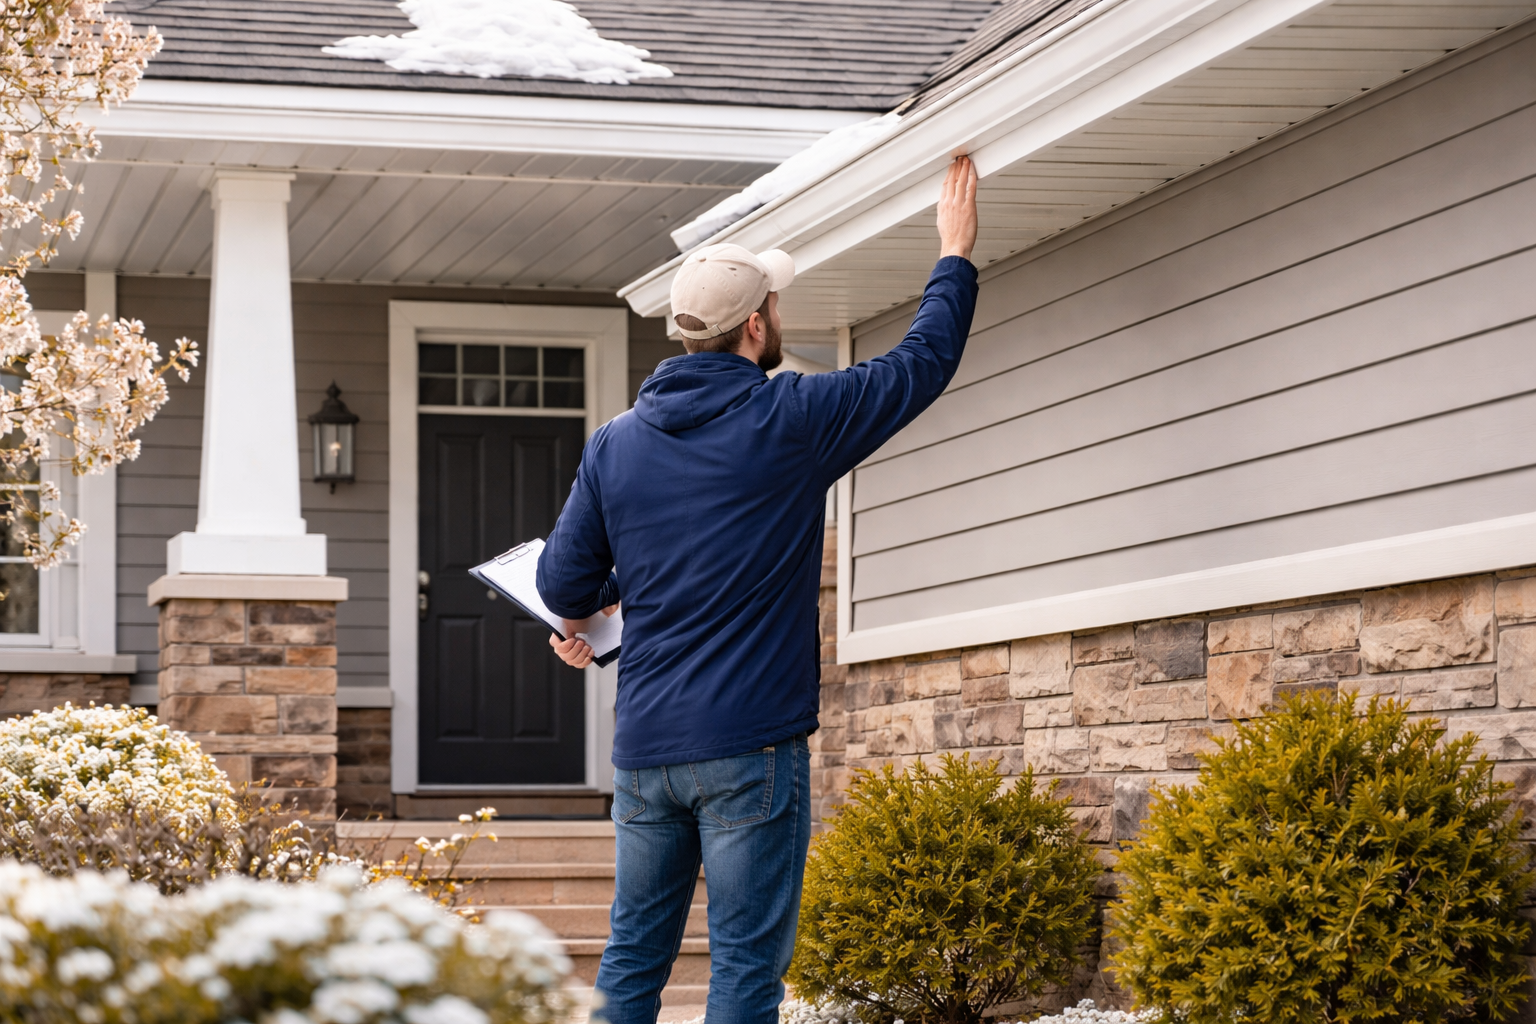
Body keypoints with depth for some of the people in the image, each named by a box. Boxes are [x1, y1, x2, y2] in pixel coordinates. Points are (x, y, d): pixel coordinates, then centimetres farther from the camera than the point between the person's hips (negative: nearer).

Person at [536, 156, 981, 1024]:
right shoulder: (792, 421, -7)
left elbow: (564, 585, 9)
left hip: (643, 747, 5)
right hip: (750, 745, -5)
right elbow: (923, 363, 5)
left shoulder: (616, 442, 6)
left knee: (634, 954, 12)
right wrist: (956, 257, 20)